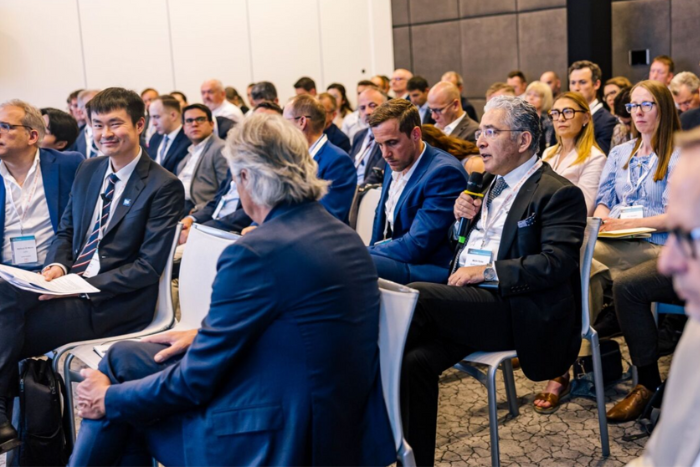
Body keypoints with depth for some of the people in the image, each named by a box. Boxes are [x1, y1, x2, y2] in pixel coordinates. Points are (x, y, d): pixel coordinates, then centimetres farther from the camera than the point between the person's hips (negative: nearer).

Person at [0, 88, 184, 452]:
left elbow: (148, 267, -13)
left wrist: (84, 284, -20)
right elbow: (65, 230, 18)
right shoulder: (88, 170, 12)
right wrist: (56, 265, -5)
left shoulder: (164, 187, -10)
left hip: (116, 301, -6)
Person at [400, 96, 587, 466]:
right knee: (415, 361, -19)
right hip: (468, 301, 7)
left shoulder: (559, 193, -4)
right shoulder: (494, 185, 21)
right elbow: (458, 243, 29)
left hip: (516, 311, -7)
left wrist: (488, 270, -20)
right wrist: (461, 217, 7)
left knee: (413, 296, -27)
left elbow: (557, 262, -17)